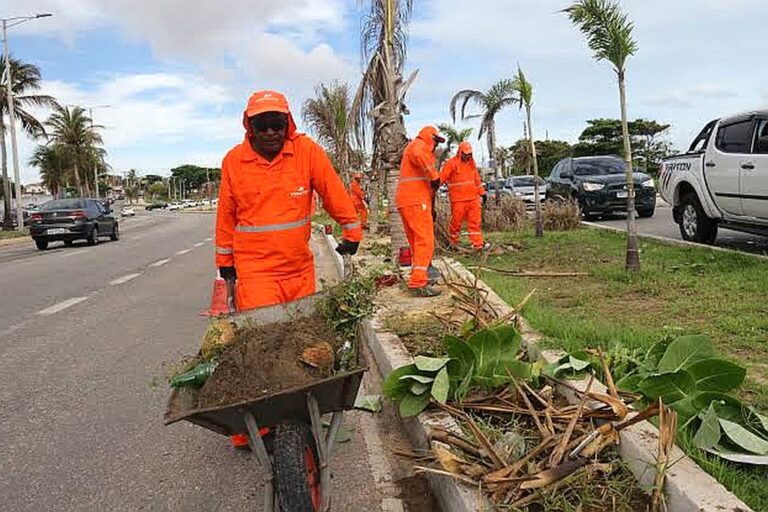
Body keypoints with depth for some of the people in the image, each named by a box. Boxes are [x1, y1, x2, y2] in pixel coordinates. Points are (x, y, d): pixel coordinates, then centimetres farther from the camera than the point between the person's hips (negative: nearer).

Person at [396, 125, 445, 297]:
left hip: (406, 201, 10)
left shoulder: (415, 147, 31)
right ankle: (418, 283, -20)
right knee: (425, 241, -14)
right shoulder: (418, 144, -1)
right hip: (416, 201, -10)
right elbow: (420, 157, -28)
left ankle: (417, 277, 25)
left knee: (416, 241, 17)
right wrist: (434, 176, -22)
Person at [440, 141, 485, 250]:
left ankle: (477, 244, -1)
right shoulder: (451, 163, -5)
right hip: (458, 200, -5)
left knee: (475, 222, 0)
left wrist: (482, 193, 22)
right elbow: (441, 178, -11)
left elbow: (477, 179, 22)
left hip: (473, 199, 5)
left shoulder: (471, 163, 14)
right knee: (456, 222, 2)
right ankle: (453, 243, 19)